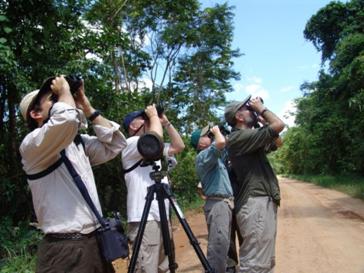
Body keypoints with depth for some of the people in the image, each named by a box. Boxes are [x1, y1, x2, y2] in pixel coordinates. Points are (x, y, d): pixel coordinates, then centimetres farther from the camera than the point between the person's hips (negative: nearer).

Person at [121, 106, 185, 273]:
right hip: (144, 218, -9)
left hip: (162, 217, 9)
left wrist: (166, 122, 14)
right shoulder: (130, 144, -6)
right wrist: (153, 114, -6)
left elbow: (179, 146, 19)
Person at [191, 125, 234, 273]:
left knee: (224, 243, 15)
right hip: (217, 203, -10)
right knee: (219, 243, -16)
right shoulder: (203, 156, -10)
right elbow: (221, 143, -25)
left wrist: (221, 132, 18)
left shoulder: (215, 156, 20)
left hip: (226, 203, 10)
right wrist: (217, 130, -7)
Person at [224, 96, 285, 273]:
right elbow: (279, 125, -17)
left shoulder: (248, 138, 17)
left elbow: (277, 141, 26)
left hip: (264, 202, 10)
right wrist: (261, 108, -1)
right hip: (256, 203, -10)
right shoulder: (239, 137, -12)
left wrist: (261, 118, 18)